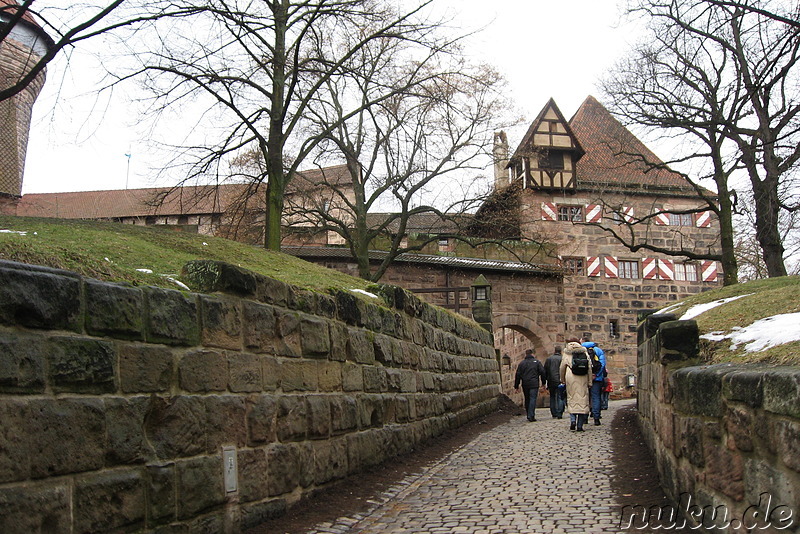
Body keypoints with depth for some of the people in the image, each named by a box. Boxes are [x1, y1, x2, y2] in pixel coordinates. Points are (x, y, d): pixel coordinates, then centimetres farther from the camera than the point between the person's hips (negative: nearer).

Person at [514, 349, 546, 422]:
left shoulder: (521, 363, 9)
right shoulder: (537, 362, 4)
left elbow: (518, 375, 7)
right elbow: (542, 372, 1)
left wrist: (516, 386, 11)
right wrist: (543, 383, 10)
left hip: (525, 385, 2)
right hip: (534, 384, -2)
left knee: (527, 400, 13)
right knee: (533, 399, -5)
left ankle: (529, 415, 19)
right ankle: (531, 416, -15)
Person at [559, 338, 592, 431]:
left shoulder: (566, 353, 8)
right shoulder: (584, 352, 11)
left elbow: (562, 368, 7)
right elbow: (589, 368, 7)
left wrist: (563, 380, 18)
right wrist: (589, 382, 10)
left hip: (570, 378, -1)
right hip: (582, 378, 1)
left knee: (571, 399, 10)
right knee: (582, 400, 3)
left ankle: (573, 420, -9)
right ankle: (580, 426, 2)